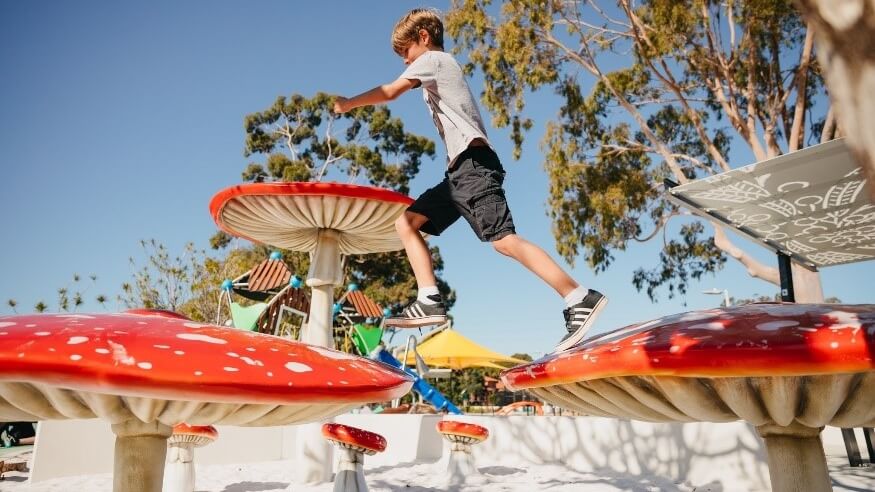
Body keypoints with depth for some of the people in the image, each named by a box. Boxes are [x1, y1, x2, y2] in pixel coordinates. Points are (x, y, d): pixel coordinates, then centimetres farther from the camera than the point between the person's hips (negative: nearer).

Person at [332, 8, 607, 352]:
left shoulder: (433, 59, 6)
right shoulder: (442, 69, 33)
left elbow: (389, 92, -1)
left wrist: (348, 103, 13)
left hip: (472, 163, -10)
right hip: (460, 170, 10)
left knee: (503, 239, -21)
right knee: (406, 223, 5)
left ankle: (581, 300, -18)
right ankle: (429, 301, -7)